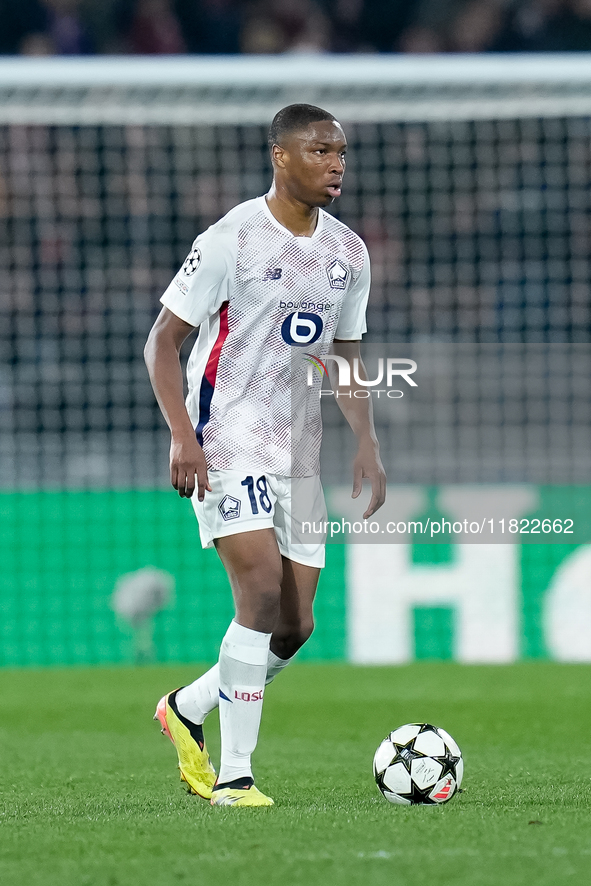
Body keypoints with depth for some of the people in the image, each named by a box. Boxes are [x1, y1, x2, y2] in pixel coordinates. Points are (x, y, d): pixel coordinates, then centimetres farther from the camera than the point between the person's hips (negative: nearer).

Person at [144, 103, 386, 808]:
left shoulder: (348, 252, 9)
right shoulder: (234, 239, -11)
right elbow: (162, 340, -8)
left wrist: (367, 447, 7)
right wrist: (182, 435, -19)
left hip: (298, 454, 7)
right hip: (228, 444, -7)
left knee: (294, 626, 5)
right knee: (262, 590, -20)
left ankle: (187, 710, 30)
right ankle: (234, 776, -13)